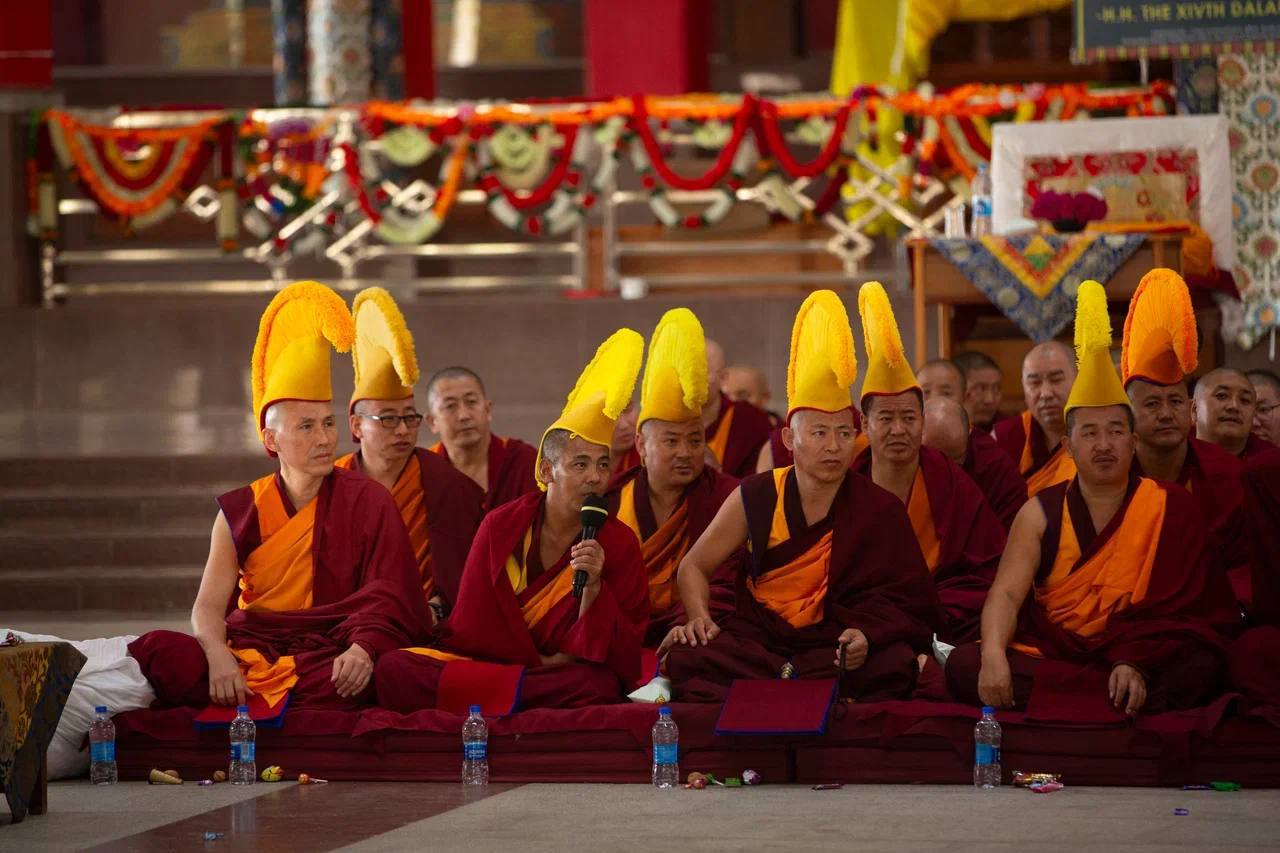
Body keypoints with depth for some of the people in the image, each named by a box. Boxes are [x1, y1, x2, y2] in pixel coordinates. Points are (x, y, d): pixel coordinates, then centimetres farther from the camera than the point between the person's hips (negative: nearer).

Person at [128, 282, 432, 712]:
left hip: (326, 656, -1)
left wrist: (363, 648, -23)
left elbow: (387, 597, 0)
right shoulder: (240, 512, 10)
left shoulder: (367, 501, 5)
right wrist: (218, 656, -22)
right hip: (248, 655, 1)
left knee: (359, 676, -40)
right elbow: (208, 606, 1)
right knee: (154, 651, -27)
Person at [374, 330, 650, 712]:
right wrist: (539, 662, -5)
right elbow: (472, 626, 2)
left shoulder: (620, 544, -1)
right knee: (395, 669, -23)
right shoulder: (501, 526, 2)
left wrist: (593, 590, -21)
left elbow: (624, 661, -8)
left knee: (597, 684, -37)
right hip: (483, 661, 2)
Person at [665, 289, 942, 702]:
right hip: (756, 634, 0)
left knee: (895, 664, -33)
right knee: (686, 657, -29)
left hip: (833, 643, 0)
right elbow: (694, 567, 11)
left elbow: (907, 602, -5)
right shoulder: (755, 497, 0)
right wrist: (699, 619, -10)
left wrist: (867, 636, -26)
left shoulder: (880, 510, -3)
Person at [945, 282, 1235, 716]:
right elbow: (1006, 593, -6)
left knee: (1198, 669, -33)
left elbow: (1176, 606, -6)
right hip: (1045, 653, 2)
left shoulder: (1172, 508, 3)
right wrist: (994, 656, -28)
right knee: (963, 664, -25)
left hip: (1141, 659, -2)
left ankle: (1046, 698, -34)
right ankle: (1113, 698, -32)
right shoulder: (1040, 513, 7)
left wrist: (1136, 665, -25)